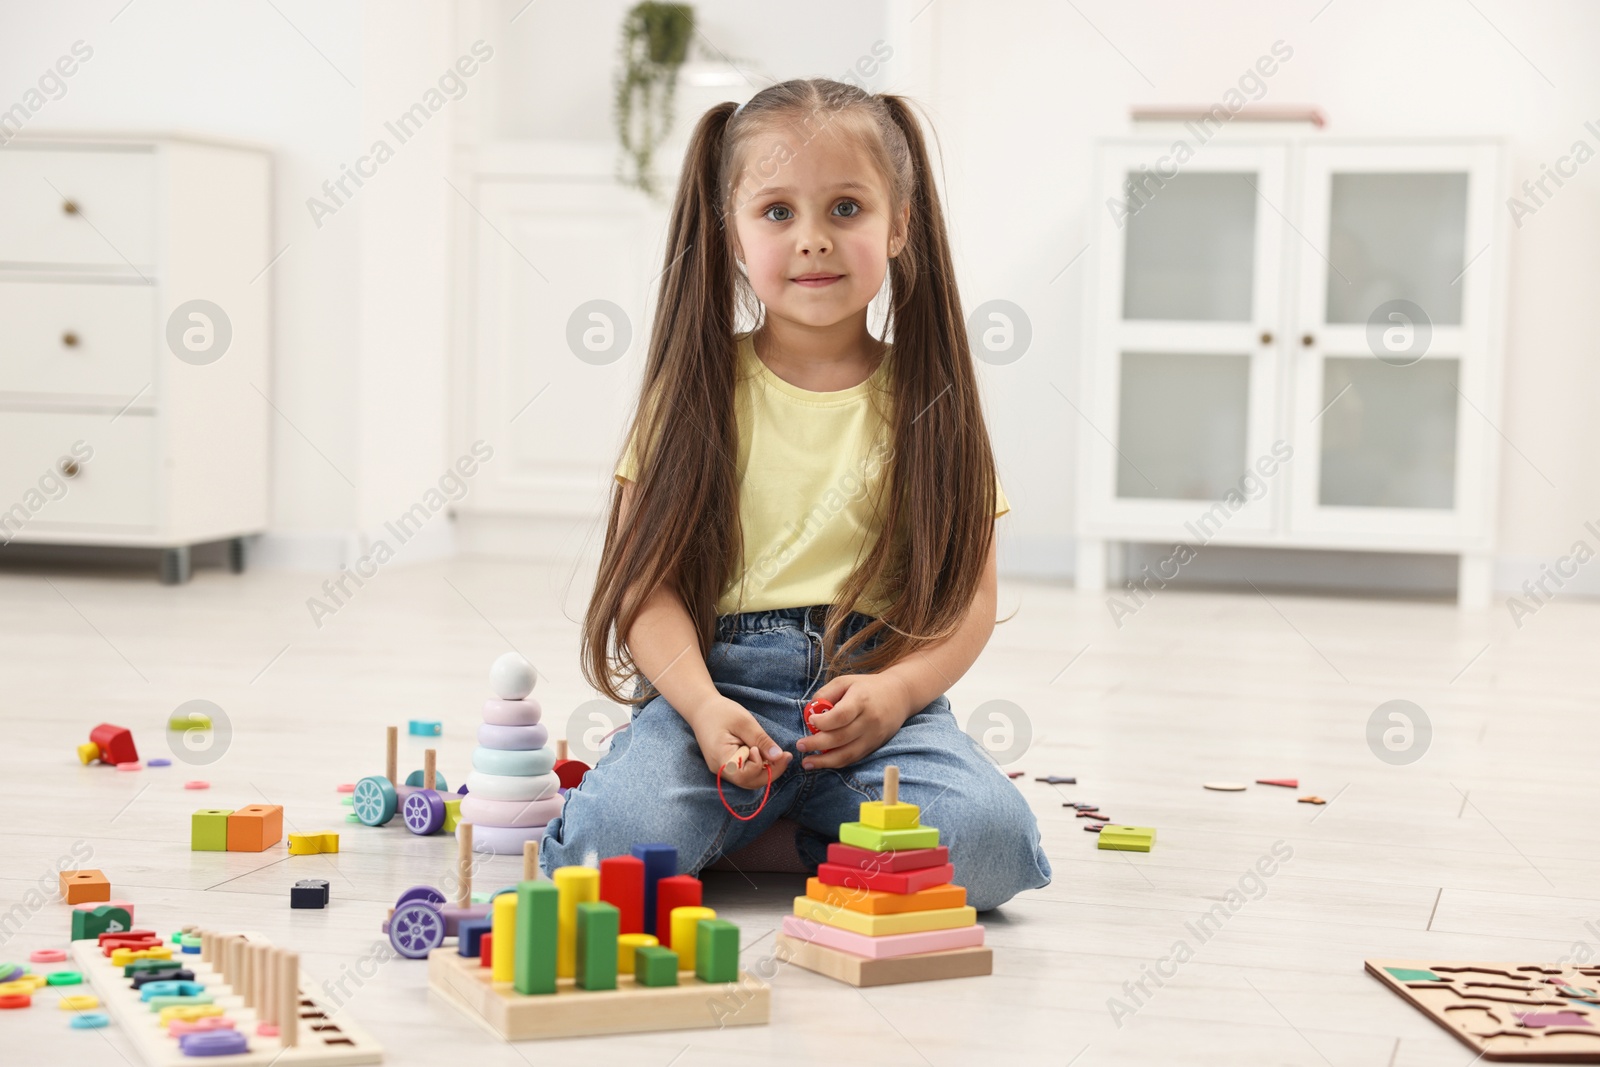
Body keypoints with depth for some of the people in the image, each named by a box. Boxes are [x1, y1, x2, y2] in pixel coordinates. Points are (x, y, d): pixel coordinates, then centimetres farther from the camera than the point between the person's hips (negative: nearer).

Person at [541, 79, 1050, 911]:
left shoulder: (926, 401, 9)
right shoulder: (698, 389, 7)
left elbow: (970, 593, 6)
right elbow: (645, 575, 1)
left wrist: (893, 691, -13)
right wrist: (703, 705, -16)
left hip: (878, 688, 1)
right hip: (718, 679, 0)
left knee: (985, 842, -28)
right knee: (618, 840, -29)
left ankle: (812, 829, 2)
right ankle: (753, 819, 4)